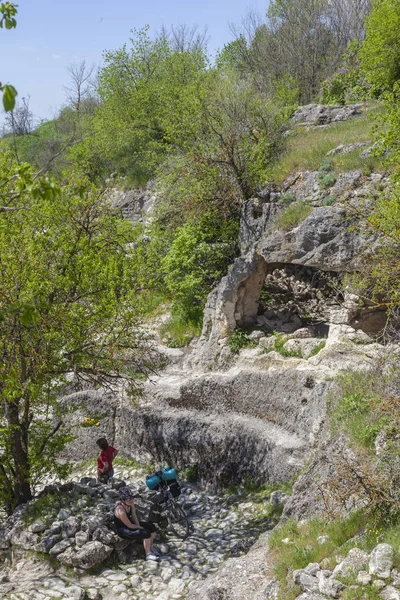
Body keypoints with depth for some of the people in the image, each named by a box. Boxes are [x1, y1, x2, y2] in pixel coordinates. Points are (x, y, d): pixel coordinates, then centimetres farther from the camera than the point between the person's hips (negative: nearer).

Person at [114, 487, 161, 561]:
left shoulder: (130, 503, -11)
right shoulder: (121, 510, -35)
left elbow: (134, 516, 1)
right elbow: (130, 526, -26)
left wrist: (139, 526, -12)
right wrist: (141, 528, -12)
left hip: (130, 522, 9)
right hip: (123, 530, -9)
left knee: (151, 527, 2)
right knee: (146, 533, -21)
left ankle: (151, 547, 23)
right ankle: (148, 554, -1)